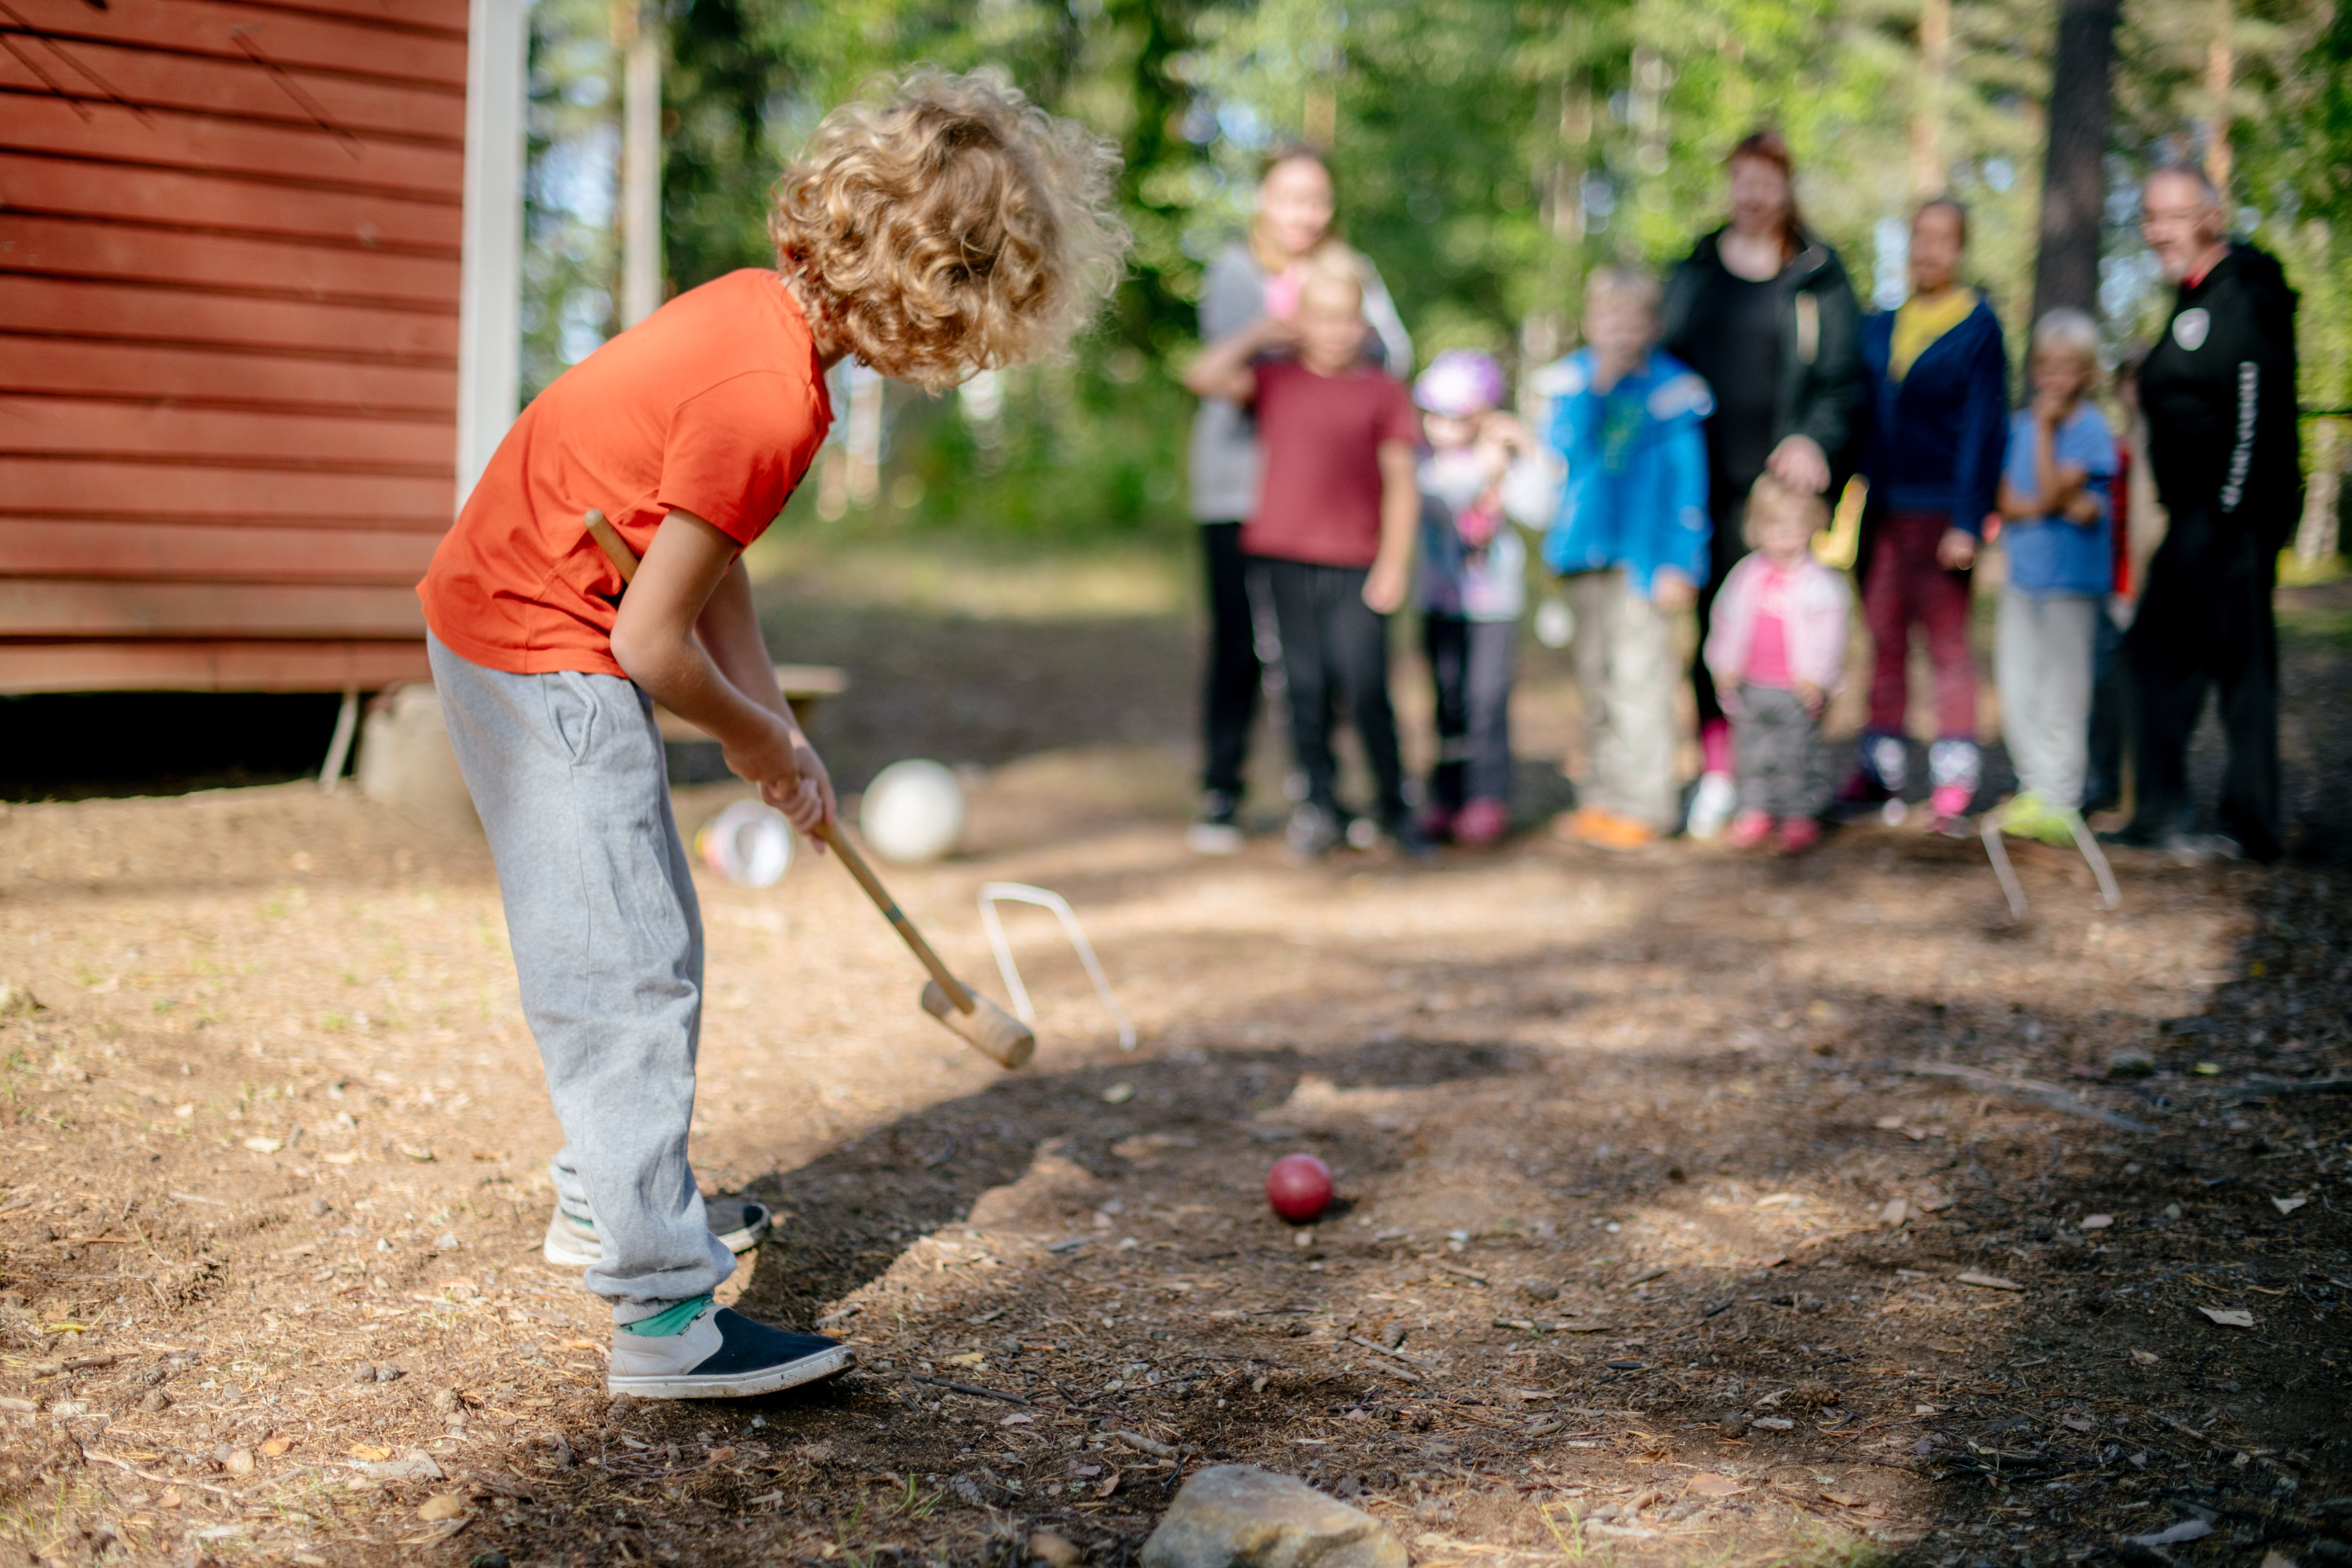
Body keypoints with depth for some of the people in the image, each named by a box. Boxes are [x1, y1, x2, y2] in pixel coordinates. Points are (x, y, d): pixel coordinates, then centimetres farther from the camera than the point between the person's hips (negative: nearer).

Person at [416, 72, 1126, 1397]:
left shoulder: (762, 309, 1)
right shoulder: (768, 397, -28)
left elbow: (715, 561, 6)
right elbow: (654, 644, -24)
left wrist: (777, 732, 0)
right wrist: (759, 740, -6)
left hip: (506, 618, 10)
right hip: (543, 654, -10)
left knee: (651, 944, 22)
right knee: (630, 977, -10)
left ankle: (611, 1186, 40)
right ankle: (668, 1314, -7)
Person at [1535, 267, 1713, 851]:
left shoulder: (1672, 391, -4)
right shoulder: (1572, 380, 6)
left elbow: (1687, 483, -2)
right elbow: (1564, 450, -7)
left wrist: (1680, 563, -5)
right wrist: (1597, 388, -16)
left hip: (1644, 554, -4)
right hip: (1587, 546, 5)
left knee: (1639, 675, -7)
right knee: (1595, 676, 11)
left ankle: (1643, 803, -2)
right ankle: (1600, 796, 20)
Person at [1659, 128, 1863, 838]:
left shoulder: (1819, 276, 6)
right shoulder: (1697, 269, 13)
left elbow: (1843, 378, 5)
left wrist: (1817, 443, -12)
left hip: (1784, 477, -2)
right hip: (1707, 477, 2)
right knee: (1714, 617, -1)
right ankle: (1718, 773, 6)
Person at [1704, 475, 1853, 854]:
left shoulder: (1822, 582, -6)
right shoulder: (1745, 577, 4)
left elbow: (1829, 632, -7)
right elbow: (1726, 623, 11)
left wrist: (1816, 677, -13)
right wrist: (1725, 667, 3)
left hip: (1799, 690, -4)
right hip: (1753, 686, 4)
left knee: (1798, 755, 2)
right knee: (1754, 752, 12)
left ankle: (1801, 815, 12)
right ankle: (1756, 811, 24)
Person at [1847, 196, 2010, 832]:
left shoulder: (1979, 327, -2)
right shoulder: (1879, 329, 12)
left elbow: (1984, 427, -5)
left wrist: (1967, 521, -12)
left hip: (1941, 511, -5)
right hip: (1882, 510, 5)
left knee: (1947, 638, -3)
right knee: (1884, 639, 9)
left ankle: (1955, 778, 0)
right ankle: (1880, 767, 17)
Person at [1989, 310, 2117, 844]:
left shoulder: (2092, 430, -10)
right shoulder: (2021, 424, 7)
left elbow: (2050, 493, -19)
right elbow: (2006, 499, 1)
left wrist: (2046, 428, -15)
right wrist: (2064, 506, -15)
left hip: (2070, 576, -6)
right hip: (2023, 573, 6)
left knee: (2063, 688, -1)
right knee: (2016, 685, 9)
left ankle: (2059, 800, 7)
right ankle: (2035, 785, 22)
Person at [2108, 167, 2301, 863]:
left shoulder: (2243, 297, -13)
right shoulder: (2196, 297, 18)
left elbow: (2254, 415, -19)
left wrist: (2228, 517, -21)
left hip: (2234, 516, -10)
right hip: (2197, 516, 10)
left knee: (2241, 662, -5)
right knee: (2156, 649, 11)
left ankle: (2253, 828, 2)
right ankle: (2162, 815, 17)